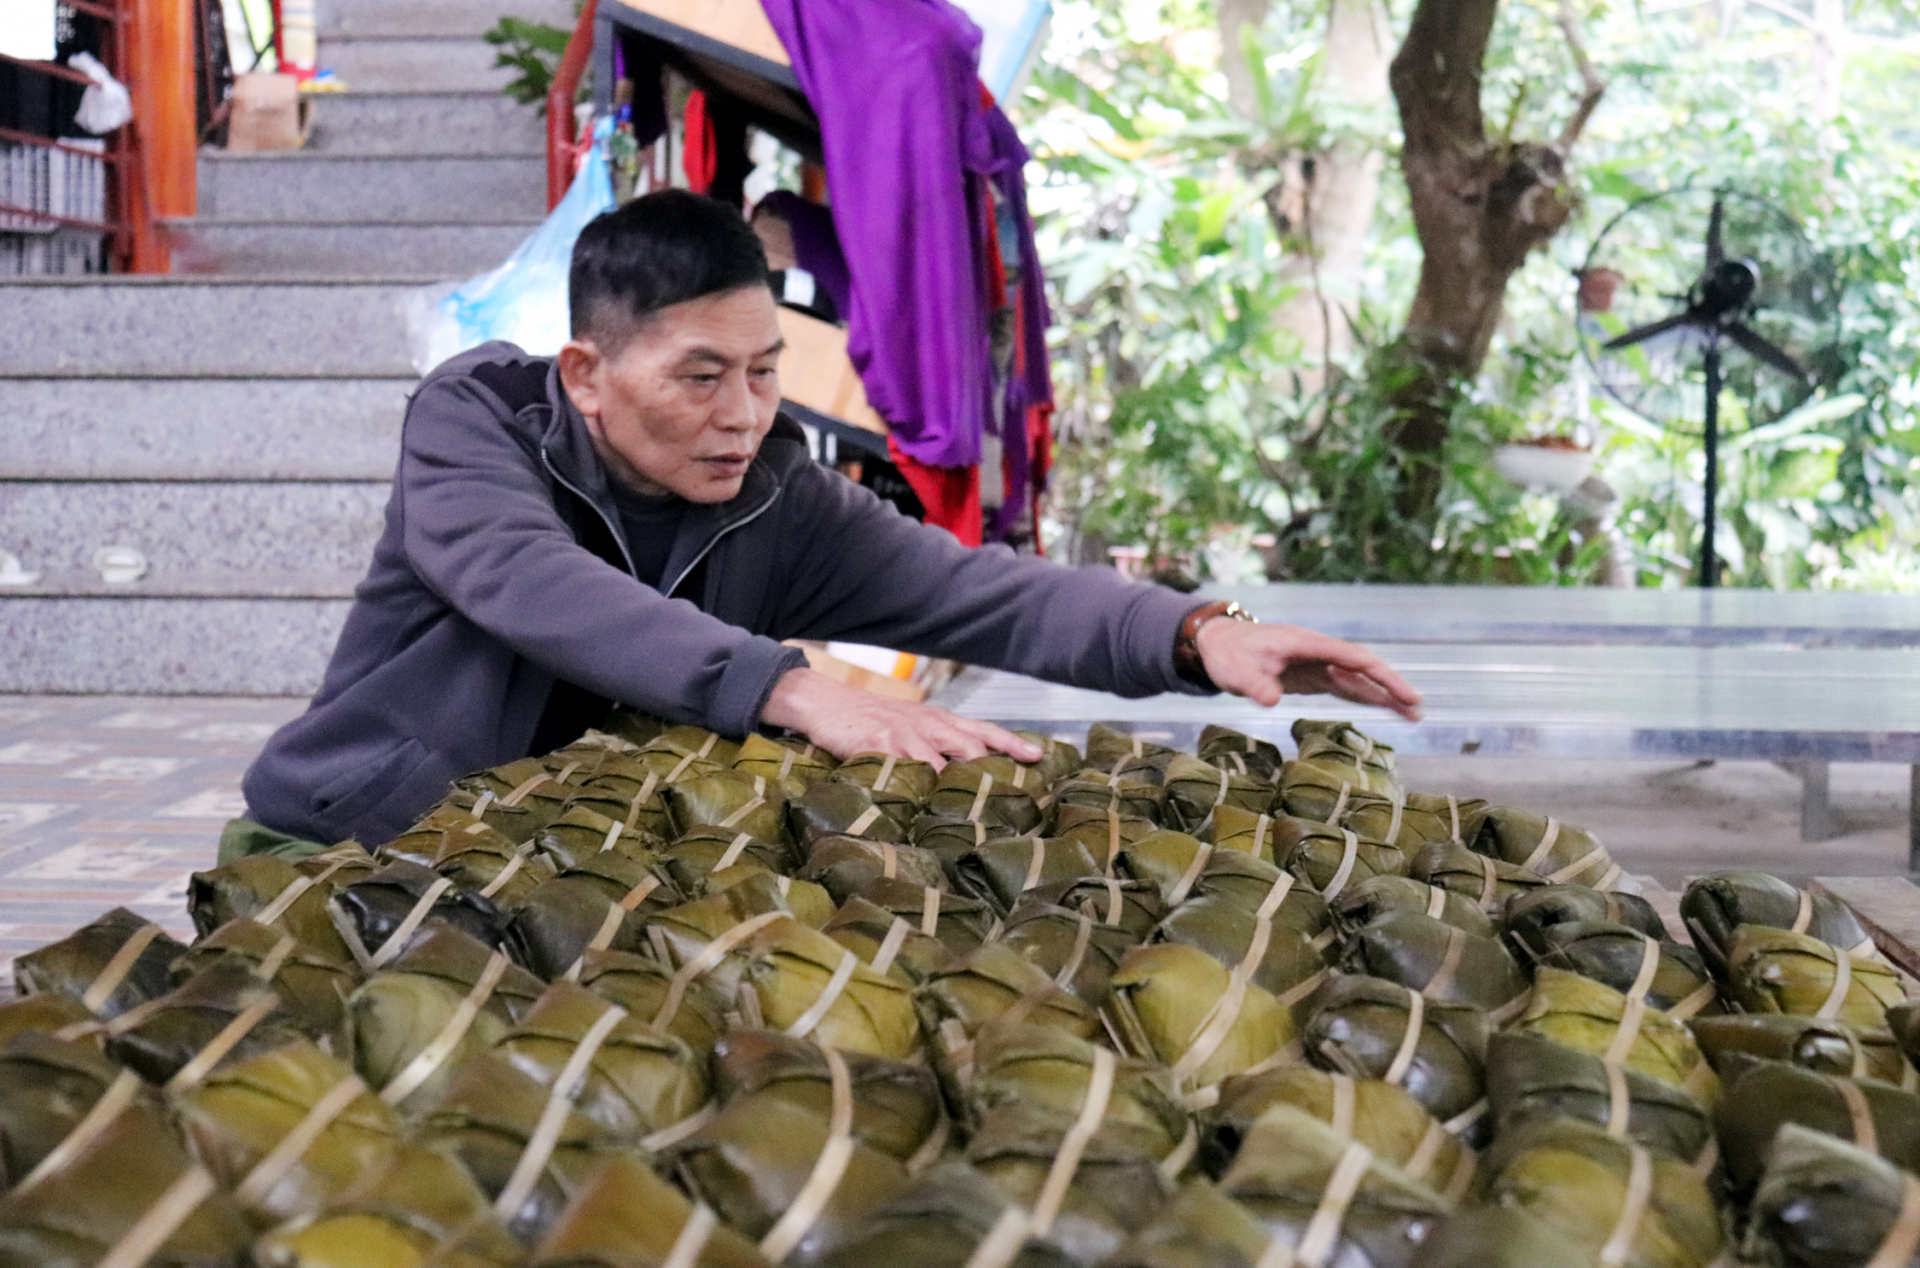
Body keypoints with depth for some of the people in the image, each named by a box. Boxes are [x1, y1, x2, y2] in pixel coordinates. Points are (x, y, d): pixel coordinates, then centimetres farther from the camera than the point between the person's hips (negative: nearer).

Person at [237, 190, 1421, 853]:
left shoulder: (779, 499, -7)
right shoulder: (476, 418, -18)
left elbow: (974, 589, -17)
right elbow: (541, 588, -39)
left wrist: (1193, 634, -36)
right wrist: (793, 689, -53)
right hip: (353, 844, -3)